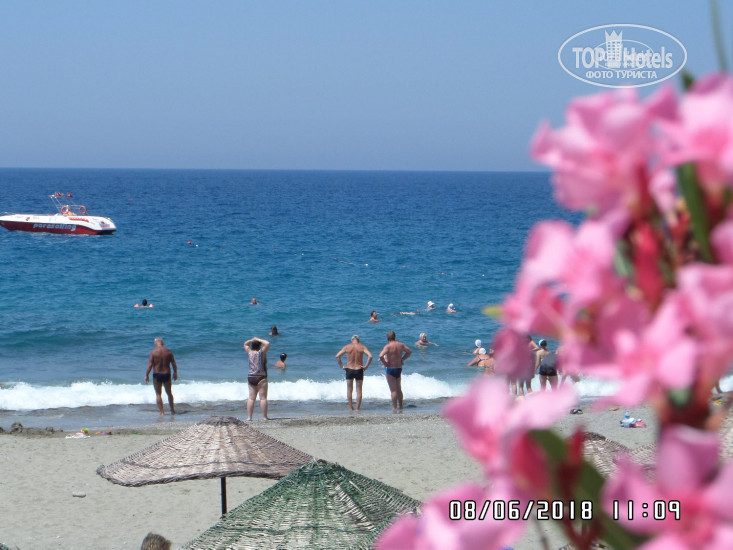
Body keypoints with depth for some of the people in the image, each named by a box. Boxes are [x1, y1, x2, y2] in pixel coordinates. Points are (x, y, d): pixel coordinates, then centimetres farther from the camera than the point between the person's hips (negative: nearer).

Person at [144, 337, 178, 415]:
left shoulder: (153, 352, -10)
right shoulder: (168, 351, -2)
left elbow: (150, 365, -12)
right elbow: (174, 364, 3)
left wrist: (147, 375, -3)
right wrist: (175, 373, 18)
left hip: (157, 374, -3)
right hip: (166, 374, 3)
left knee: (158, 394, 6)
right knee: (169, 393, 19)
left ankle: (161, 412, 2)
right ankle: (172, 410, 28)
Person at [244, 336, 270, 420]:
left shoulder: (249, 352, 6)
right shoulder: (261, 353, -8)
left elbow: (245, 344, 23)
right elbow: (267, 343, -13)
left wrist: (251, 340, 7)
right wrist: (258, 340, -3)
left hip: (250, 377, 5)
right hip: (261, 377, -5)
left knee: (251, 398, 6)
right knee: (263, 398, -2)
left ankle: (249, 417, 2)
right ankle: (265, 417, -3)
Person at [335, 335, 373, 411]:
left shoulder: (347, 347, -2)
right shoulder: (362, 347, -4)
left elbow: (337, 356, -7)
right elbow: (370, 356, -16)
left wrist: (342, 366, 0)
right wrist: (366, 366, -8)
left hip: (349, 370, 0)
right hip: (359, 370, 0)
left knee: (349, 389, 13)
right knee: (359, 390, 9)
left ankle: (351, 408, 13)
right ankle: (358, 408, 9)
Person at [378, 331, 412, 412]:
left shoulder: (388, 346, -18)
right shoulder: (401, 345, 2)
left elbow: (381, 356, -31)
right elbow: (409, 351, 17)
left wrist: (385, 363, -15)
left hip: (390, 369, -6)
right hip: (399, 368, 6)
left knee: (393, 390, -3)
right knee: (399, 389, 18)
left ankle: (394, 408, -3)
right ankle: (400, 406, 26)